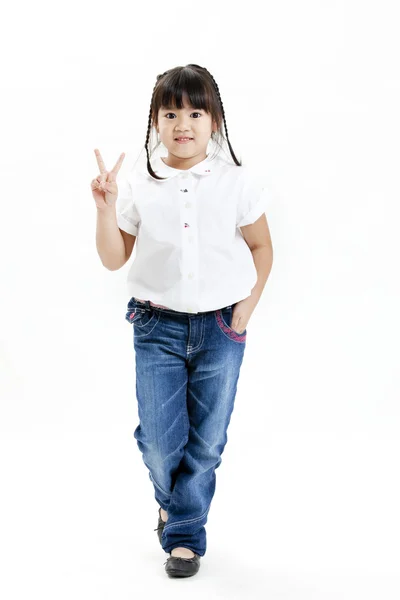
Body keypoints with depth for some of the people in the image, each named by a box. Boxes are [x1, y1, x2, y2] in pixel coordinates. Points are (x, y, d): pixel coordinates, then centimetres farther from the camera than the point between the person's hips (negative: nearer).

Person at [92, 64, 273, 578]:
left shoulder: (237, 183, -2)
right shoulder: (138, 187, -1)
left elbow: (261, 246, 8)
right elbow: (114, 259, 2)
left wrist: (247, 306, 0)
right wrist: (105, 207, -12)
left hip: (220, 328, 0)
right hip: (158, 327, 0)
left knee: (206, 440, 5)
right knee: (158, 440, 2)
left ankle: (184, 533, 22)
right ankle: (174, 501, 34)